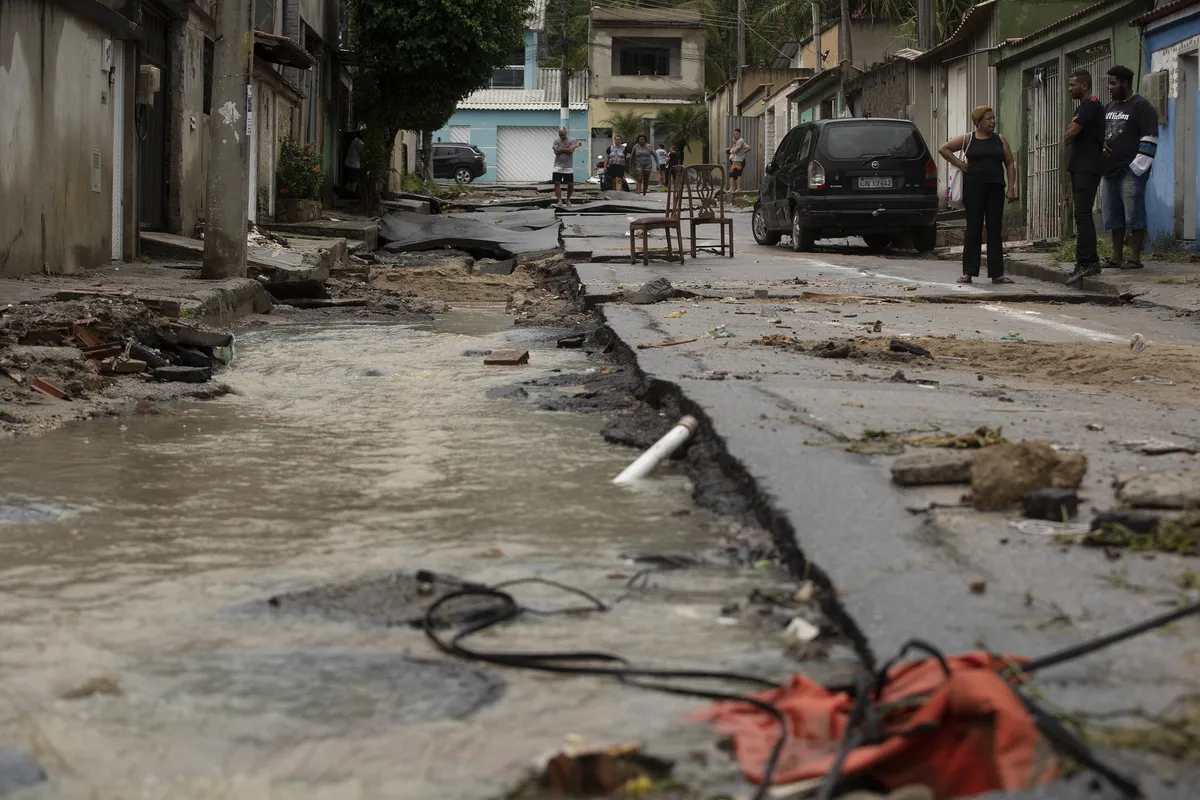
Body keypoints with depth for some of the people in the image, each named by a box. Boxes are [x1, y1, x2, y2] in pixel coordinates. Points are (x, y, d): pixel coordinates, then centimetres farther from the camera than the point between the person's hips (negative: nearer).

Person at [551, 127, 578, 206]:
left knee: (571, 184, 1)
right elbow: (556, 152, -9)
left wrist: (561, 149, -8)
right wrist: (566, 150, -8)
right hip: (558, 166, 1)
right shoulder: (556, 141, 3)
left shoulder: (572, 140, -1)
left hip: (569, 167, -1)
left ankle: (568, 199, 22)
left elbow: (571, 150, -15)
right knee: (557, 183, -11)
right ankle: (559, 200, -11)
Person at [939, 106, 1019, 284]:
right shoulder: (968, 139, 3)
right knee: (973, 230, -2)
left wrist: (1011, 188, 0)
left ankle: (997, 273, 4)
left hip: (995, 189, 2)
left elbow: (1010, 164, 10)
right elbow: (943, 149, 5)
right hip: (974, 188, -2)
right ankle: (968, 272, 2)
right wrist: (959, 164, -4)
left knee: (995, 231, 2)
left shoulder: (1000, 140, 11)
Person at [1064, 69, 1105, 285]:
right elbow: (1071, 135, 20)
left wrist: (1069, 135, 4)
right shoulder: (1083, 107, 21)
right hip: (1079, 168, 11)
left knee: (1082, 214, -15)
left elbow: (1069, 135, -18)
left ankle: (1083, 263, -20)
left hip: (1087, 168, -10)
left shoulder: (1091, 105, -12)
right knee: (1084, 215, 10)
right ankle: (1092, 261, 13)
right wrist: (1072, 135, -1)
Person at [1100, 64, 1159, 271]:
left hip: (1131, 171, -8)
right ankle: (1117, 257, 15)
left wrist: (1137, 166, -16)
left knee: (1134, 215, -8)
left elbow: (1149, 139, -12)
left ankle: (1135, 258, -7)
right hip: (1109, 171, 8)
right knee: (1114, 215, 10)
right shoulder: (1109, 108, 19)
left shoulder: (1141, 106, -5)